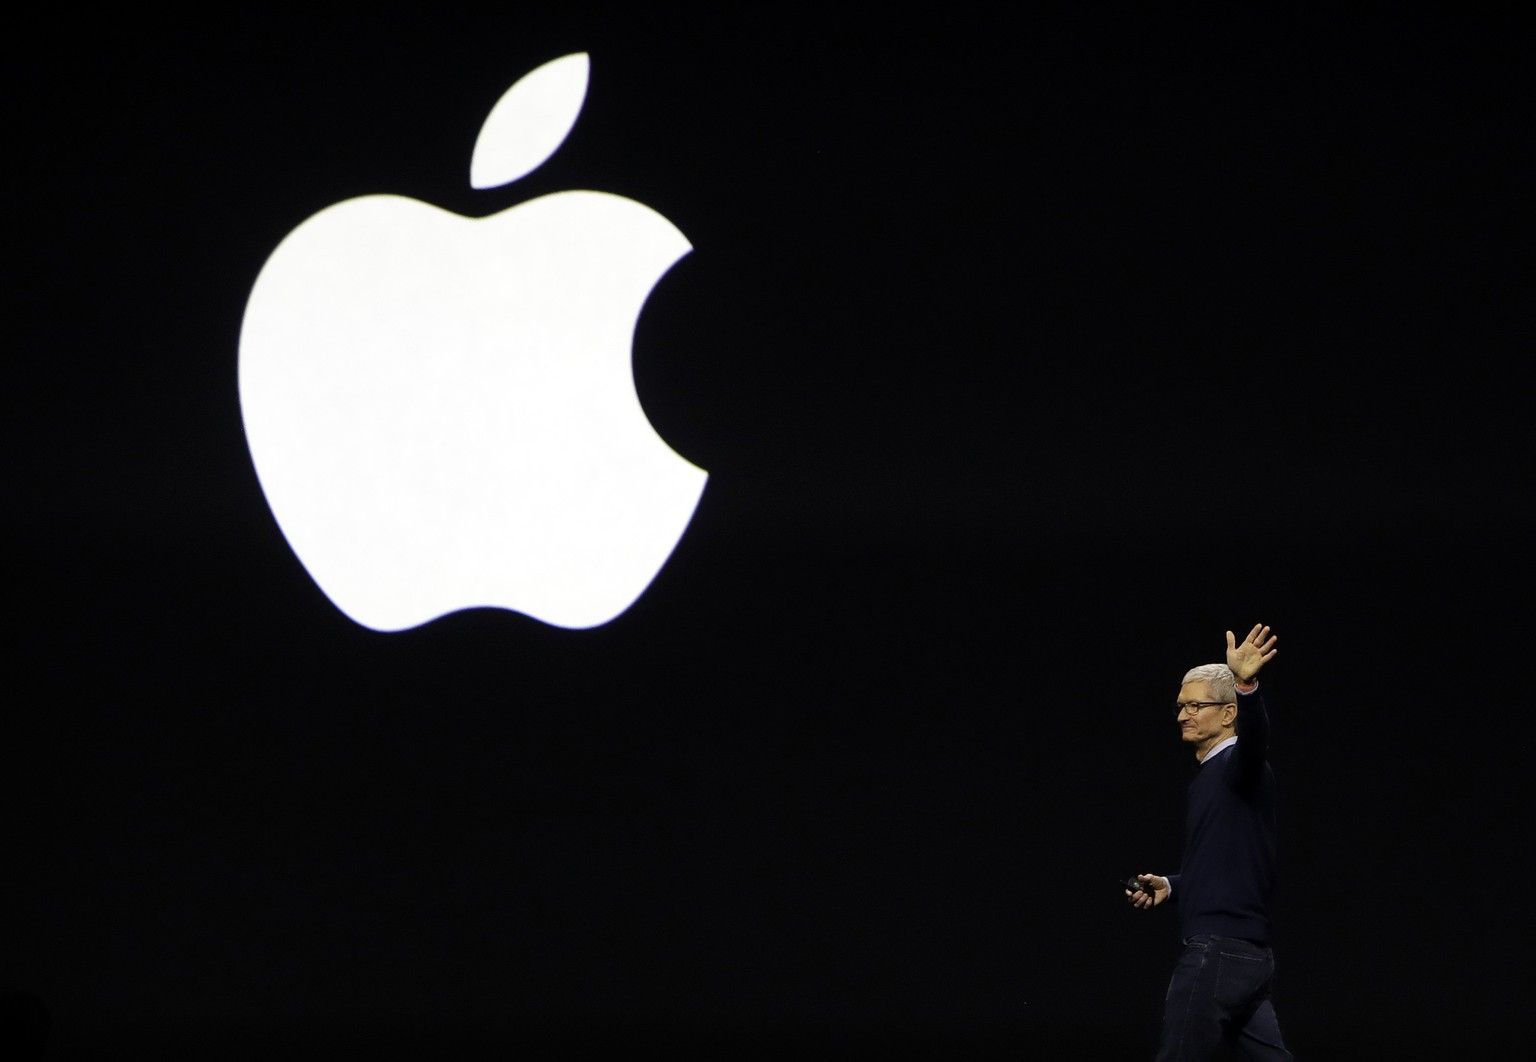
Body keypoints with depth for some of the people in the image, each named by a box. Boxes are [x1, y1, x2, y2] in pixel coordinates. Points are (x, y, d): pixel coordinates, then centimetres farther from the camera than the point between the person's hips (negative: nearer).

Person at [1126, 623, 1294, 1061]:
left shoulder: (1238, 765, -9)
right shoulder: (1207, 777, 20)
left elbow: (1254, 737, -35)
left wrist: (1246, 685, -54)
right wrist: (1170, 886, 13)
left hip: (1221, 953, -10)